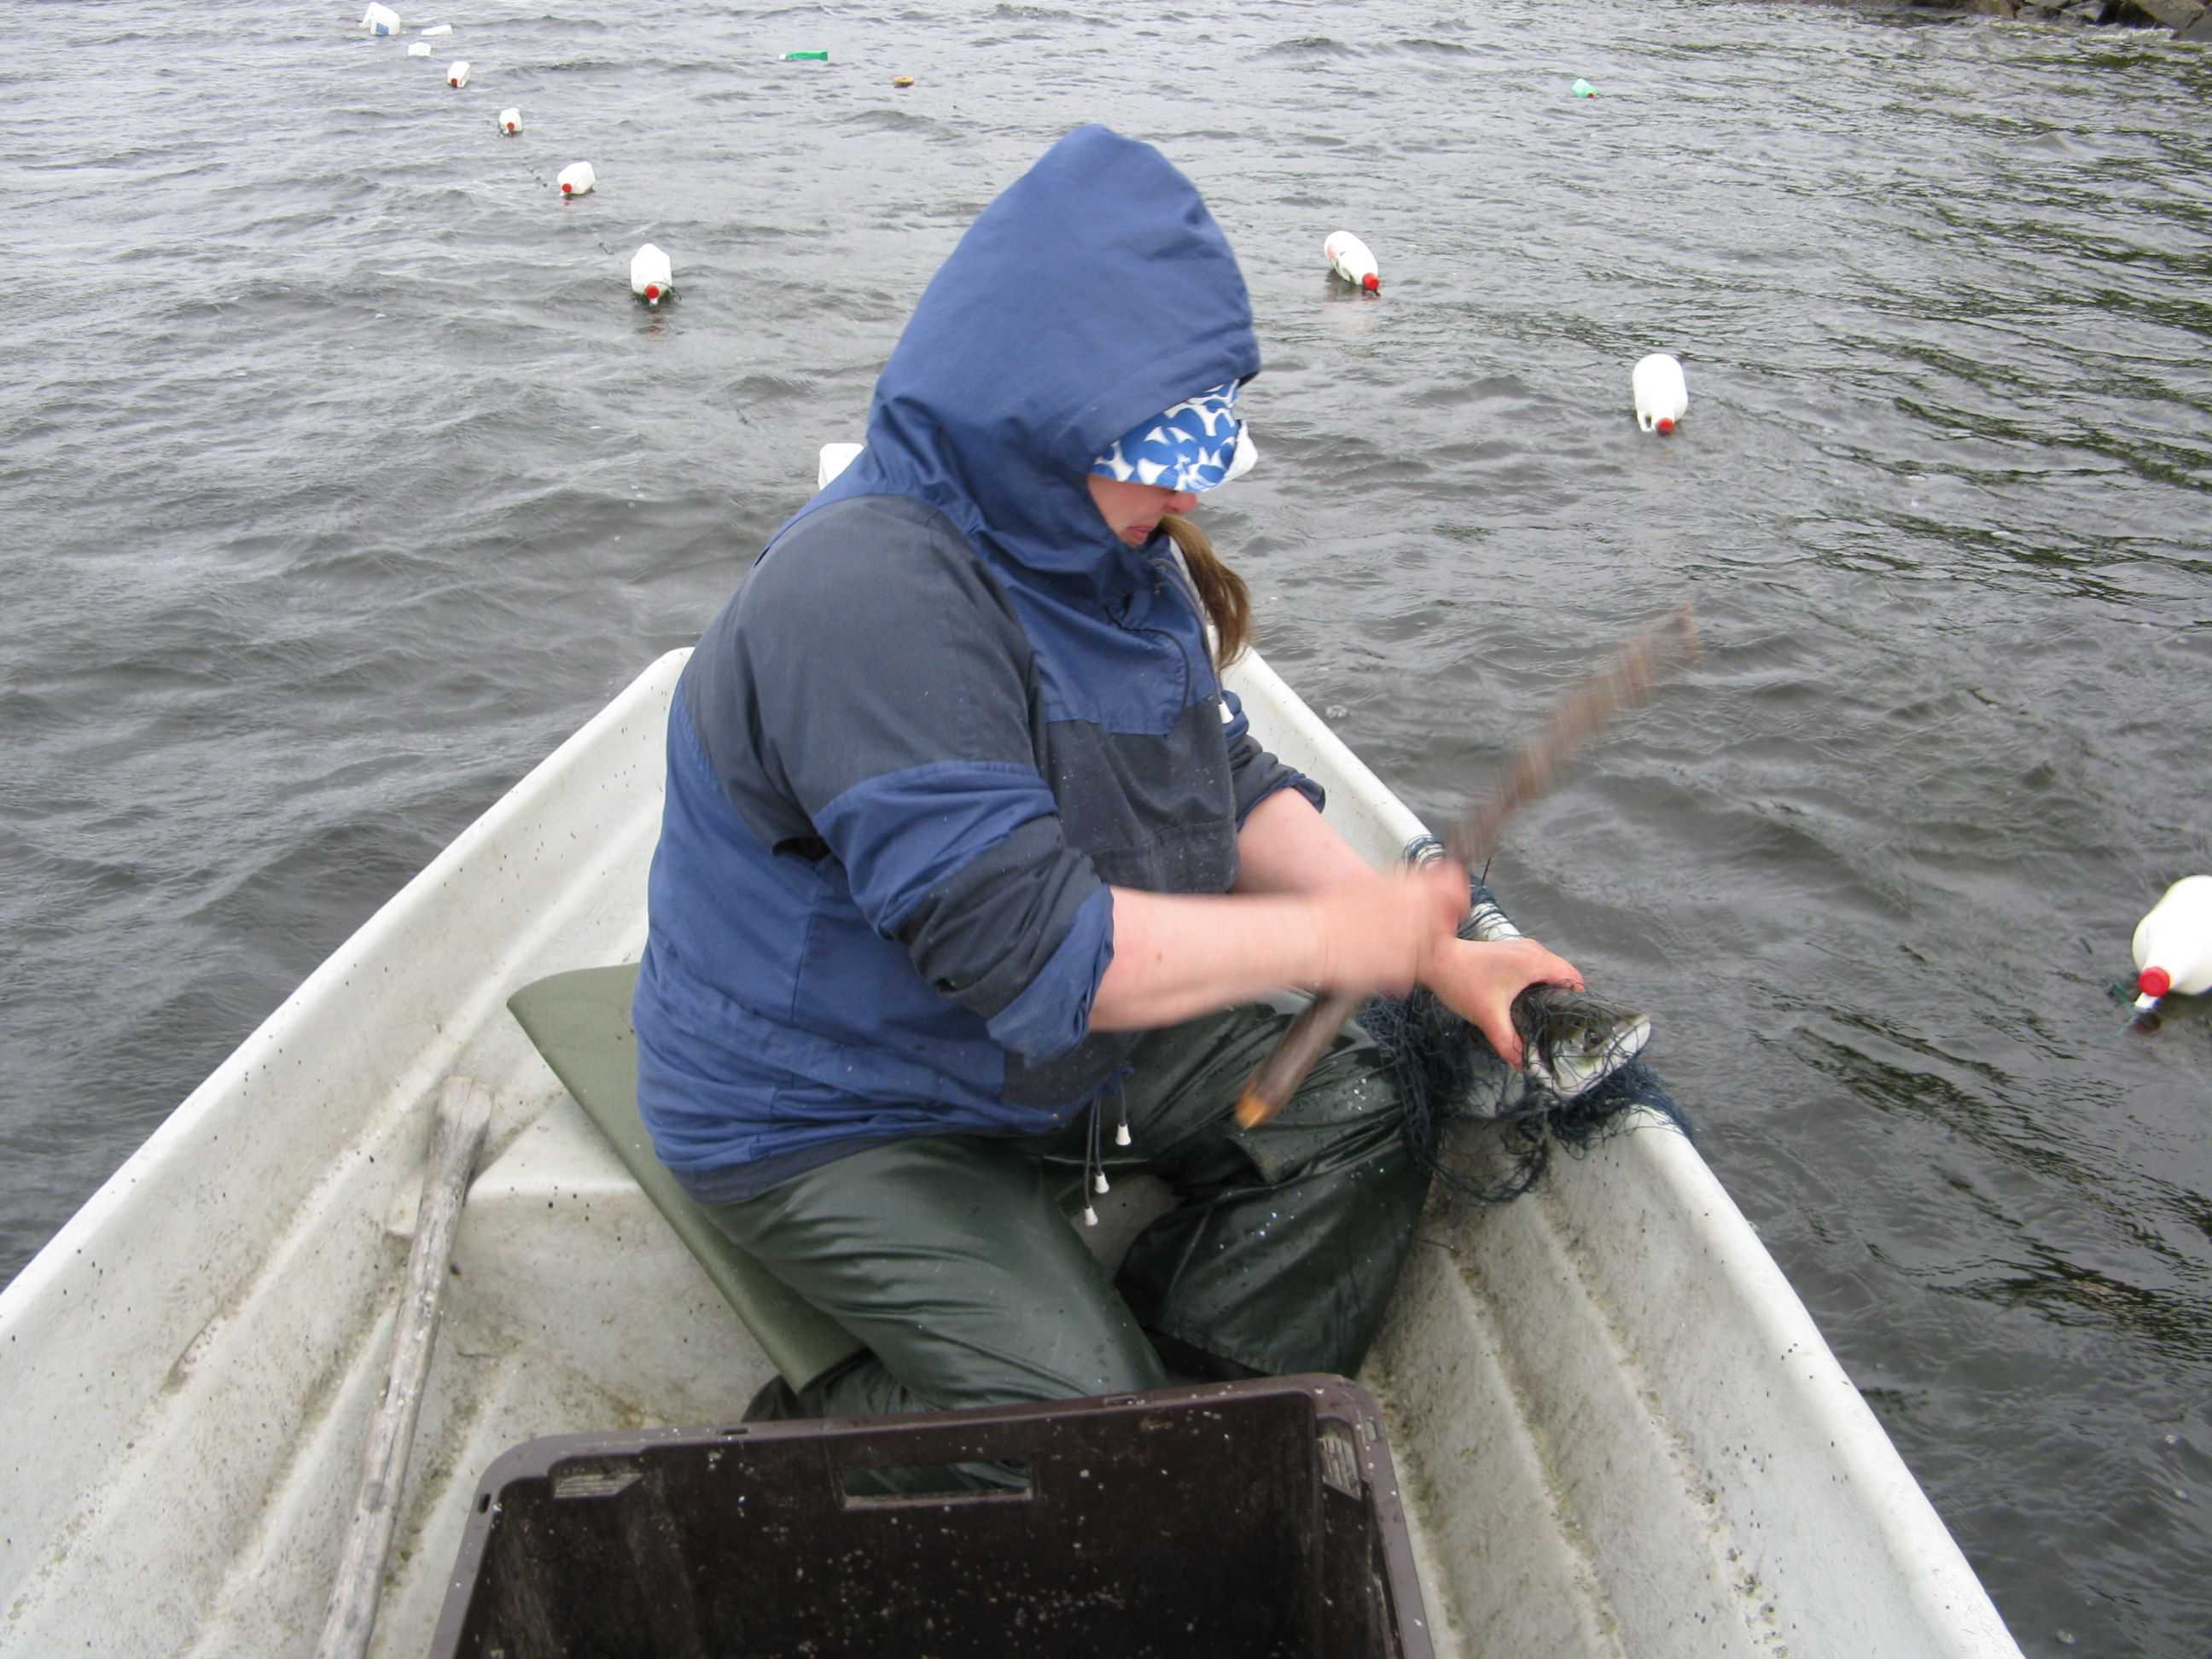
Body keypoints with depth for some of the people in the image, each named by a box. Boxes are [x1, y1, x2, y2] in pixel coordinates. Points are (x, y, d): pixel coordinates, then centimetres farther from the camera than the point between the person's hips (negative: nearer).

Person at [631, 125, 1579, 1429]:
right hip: (830, 1114, -8)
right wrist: (1329, 938, -26)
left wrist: (1437, 955, -6)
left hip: (1056, 1046, 9)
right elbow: (1028, 944, -34)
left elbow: (1228, 786, 4)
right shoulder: (871, 593, -30)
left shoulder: (1105, 541, 1)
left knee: (1355, 1118, -1)